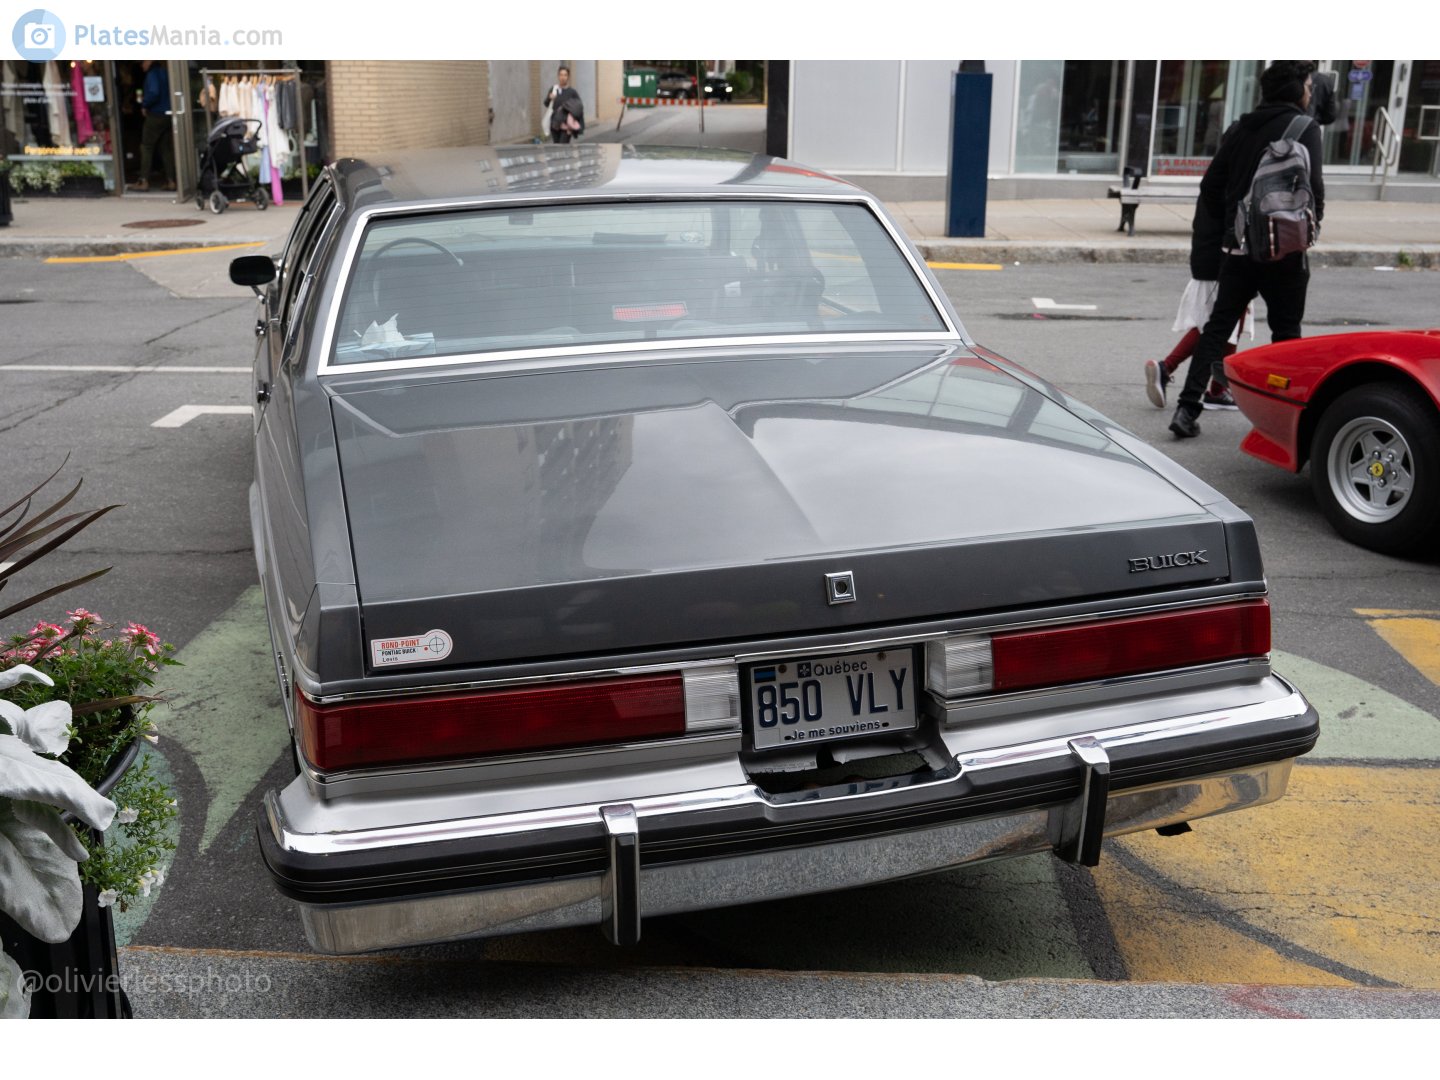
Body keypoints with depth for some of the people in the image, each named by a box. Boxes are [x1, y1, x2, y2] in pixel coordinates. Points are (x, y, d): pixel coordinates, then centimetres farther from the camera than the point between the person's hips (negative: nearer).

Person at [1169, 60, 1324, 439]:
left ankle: (1188, 408, -3)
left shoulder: (1240, 129, 10)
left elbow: (1211, 185, 9)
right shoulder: (1303, 128, -7)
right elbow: (1311, 185, -18)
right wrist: (1313, 218, 0)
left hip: (1238, 246, 5)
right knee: (1286, 331, 8)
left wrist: (1224, 231, 15)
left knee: (1218, 326, 6)